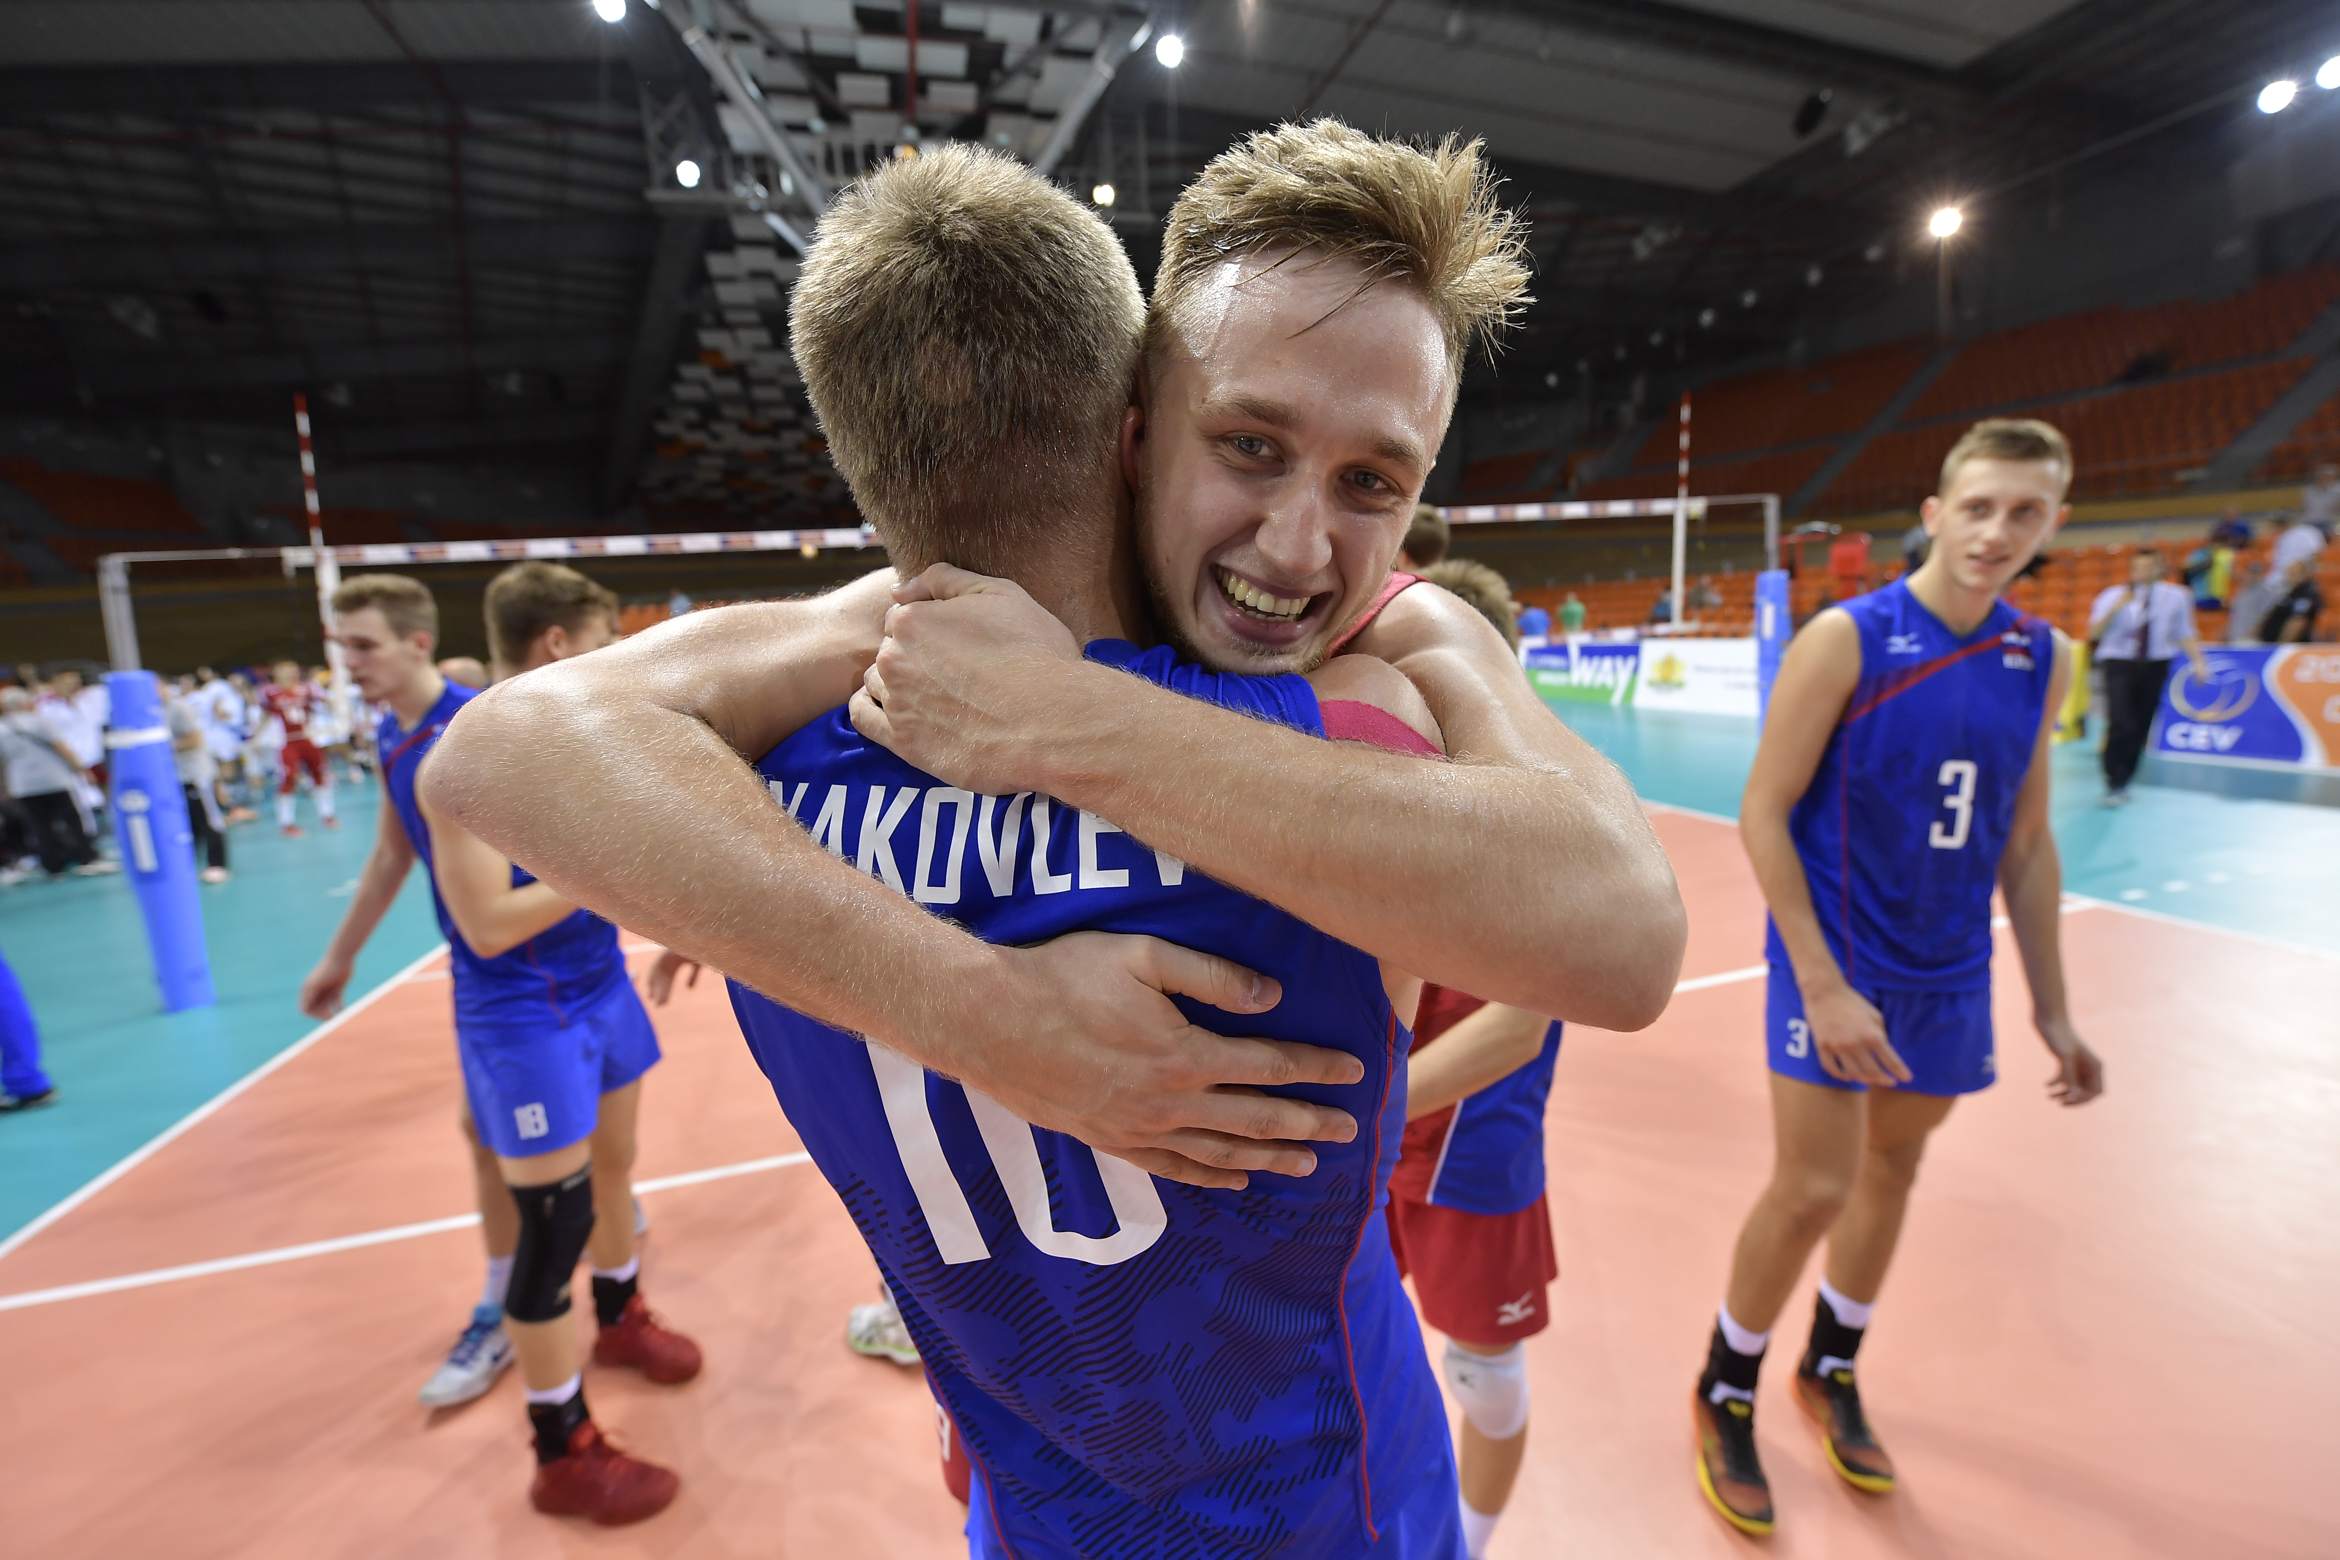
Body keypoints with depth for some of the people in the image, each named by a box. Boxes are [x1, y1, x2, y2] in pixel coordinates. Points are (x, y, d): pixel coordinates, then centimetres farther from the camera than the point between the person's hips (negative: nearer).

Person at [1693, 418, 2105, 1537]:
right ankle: (1725, 1394, 19)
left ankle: (1830, 1371, 40)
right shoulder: (1845, 639, -13)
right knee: (1812, 1191, -5)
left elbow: (2025, 843, 10)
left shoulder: (2040, 660, 3)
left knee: (1892, 1172, 17)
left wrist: (2051, 1005, 9)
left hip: (1950, 978, 6)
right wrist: (1822, 984, -19)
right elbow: (1762, 811, -15)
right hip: (1837, 966, -5)